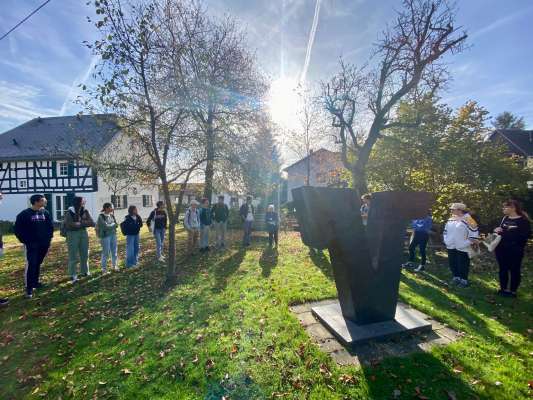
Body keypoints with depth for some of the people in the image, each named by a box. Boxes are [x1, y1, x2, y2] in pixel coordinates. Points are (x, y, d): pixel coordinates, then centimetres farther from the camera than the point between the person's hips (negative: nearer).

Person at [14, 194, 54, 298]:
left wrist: (49, 238, 7)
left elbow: (50, 226, 14)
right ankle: (29, 288, -2)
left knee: (38, 264, 14)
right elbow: (18, 229, -5)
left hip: (44, 244, 5)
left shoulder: (45, 213, 5)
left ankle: (35, 282, 27)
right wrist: (25, 241, -8)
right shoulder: (24, 214, -8)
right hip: (31, 244, -4)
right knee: (31, 265, -8)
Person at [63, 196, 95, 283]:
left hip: (83, 233, 5)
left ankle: (84, 271, 28)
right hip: (73, 234, -5)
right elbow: (71, 225, -19)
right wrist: (84, 223, -11)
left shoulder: (85, 211, 3)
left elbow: (92, 223, -3)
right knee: (74, 256, 0)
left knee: (85, 254, 13)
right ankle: (73, 275, 11)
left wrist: (80, 222, -15)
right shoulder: (69, 212, -10)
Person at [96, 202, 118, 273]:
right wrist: (113, 224, -3)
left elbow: (115, 224, 7)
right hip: (105, 236, -6)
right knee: (106, 252, -1)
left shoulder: (112, 215, 6)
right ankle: (104, 268, 14)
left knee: (114, 251, 11)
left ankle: (114, 265, 25)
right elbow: (105, 226, -16)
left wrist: (110, 225, -9)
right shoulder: (101, 216, -10)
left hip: (113, 235, 6)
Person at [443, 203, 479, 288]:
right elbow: (446, 230, 19)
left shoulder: (467, 219, -13)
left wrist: (468, 242, -12)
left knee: (462, 265, 2)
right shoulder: (451, 219, 8)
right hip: (451, 247, 7)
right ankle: (456, 277, 29)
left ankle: (464, 280, 17)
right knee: (452, 263, 14)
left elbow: (474, 232, -12)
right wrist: (446, 240, 12)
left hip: (462, 247, -7)